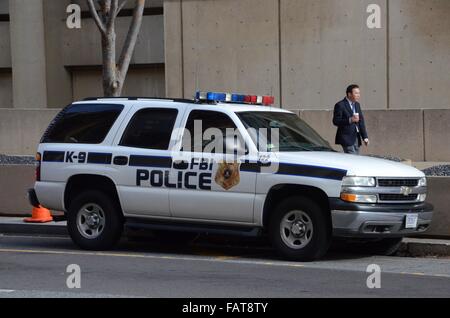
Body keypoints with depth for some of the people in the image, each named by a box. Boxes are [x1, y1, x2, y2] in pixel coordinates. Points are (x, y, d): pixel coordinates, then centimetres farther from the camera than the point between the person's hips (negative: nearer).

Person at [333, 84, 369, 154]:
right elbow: (336, 121, -15)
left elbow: (361, 122, 15)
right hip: (347, 138, -8)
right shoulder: (340, 105, -9)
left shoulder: (357, 105, 14)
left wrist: (365, 137, 8)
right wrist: (350, 120, -27)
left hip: (356, 137, 8)